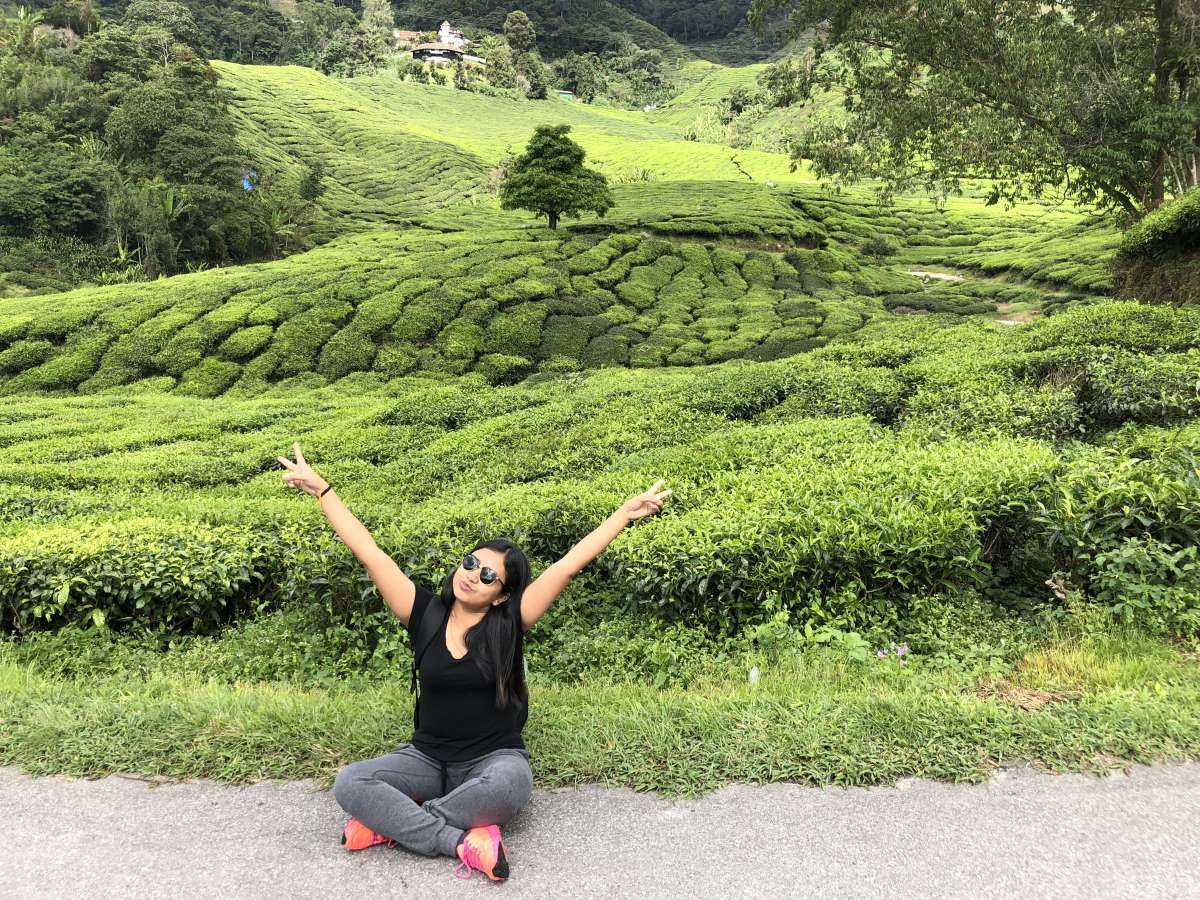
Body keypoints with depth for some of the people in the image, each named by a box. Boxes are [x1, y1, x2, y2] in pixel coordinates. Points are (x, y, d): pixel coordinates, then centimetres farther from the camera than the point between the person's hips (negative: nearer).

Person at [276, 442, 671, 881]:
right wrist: (321, 488, -5)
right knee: (349, 783, -23)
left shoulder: (509, 624, -8)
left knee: (510, 784, -38)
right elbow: (368, 552, -5)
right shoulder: (427, 613, -3)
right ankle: (462, 841, -27)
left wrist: (626, 512, -16)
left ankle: (392, 822, -19)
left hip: (494, 759, -2)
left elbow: (568, 565, -13)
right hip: (426, 759, 2)